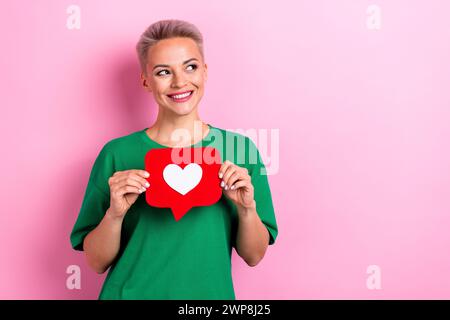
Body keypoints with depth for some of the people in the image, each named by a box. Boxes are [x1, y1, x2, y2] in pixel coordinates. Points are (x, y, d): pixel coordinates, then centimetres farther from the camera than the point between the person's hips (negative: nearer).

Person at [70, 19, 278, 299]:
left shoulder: (240, 149, -8)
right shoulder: (117, 154, -11)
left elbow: (253, 256, -4)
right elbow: (96, 263, -6)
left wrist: (247, 208, -21)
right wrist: (115, 214, -23)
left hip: (211, 292, 1)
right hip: (133, 292, -1)